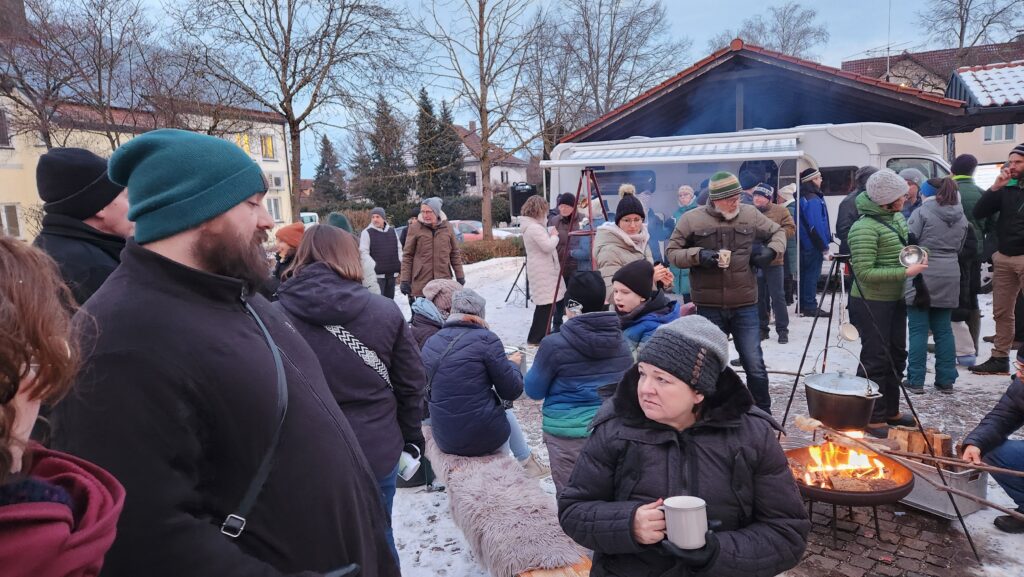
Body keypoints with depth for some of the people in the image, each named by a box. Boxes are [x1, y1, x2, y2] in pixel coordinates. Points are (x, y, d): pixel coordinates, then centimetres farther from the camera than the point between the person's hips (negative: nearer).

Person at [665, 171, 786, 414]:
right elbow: (672, 252, 2)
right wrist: (697, 255, -16)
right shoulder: (691, 219, -4)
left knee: (755, 366, 4)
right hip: (709, 308, -1)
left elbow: (777, 232, 18)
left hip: (745, 305, 1)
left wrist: (771, 250, -3)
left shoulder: (750, 214, 3)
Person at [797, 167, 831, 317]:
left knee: (805, 275, 13)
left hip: (804, 244, 9)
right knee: (812, 275, -5)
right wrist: (824, 246, -14)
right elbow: (816, 226, -20)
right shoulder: (813, 200, -16)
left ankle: (803, 305, 18)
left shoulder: (802, 198, 13)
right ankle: (810, 307, -3)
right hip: (814, 245, -9)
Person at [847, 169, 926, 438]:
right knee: (876, 360, -1)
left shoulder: (898, 218, 6)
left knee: (896, 356, 16)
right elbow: (865, 272, -23)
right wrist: (905, 272, -22)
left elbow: (906, 247, 22)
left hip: (896, 299, 9)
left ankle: (890, 410, 30)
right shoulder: (865, 228, -21)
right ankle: (871, 418, 11)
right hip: (872, 302, -9)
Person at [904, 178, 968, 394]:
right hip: (949, 277, 6)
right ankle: (946, 380, 14)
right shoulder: (961, 218, 13)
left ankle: (915, 381, 0)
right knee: (944, 330, 11)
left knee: (918, 330, -2)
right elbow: (959, 248, 18)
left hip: (922, 276, -6)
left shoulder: (921, 213, -7)